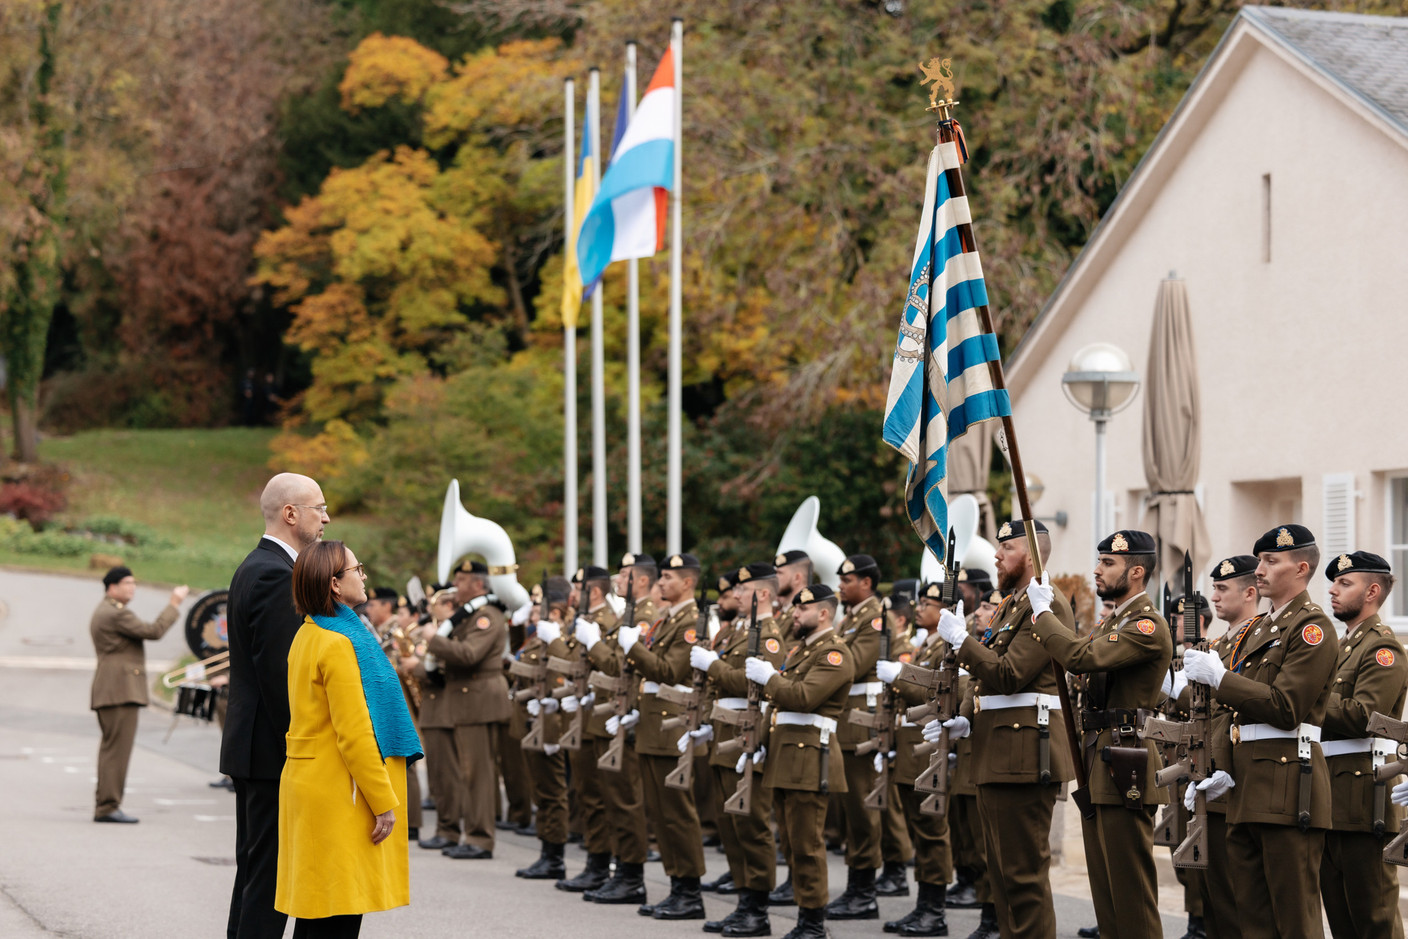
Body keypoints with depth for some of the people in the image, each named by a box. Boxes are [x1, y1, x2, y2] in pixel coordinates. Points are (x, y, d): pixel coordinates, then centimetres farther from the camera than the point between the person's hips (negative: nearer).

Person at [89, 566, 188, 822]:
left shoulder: (104, 611, 22)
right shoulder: (116, 614, -13)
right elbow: (153, 631, -16)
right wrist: (174, 604, -8)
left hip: (108, 692, 11)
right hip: (120, 690, -11)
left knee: (111, 748, 12)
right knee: (118, 748, -11)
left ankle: (104, 805, 14)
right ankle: (108, 806, -13)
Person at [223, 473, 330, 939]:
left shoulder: (253, 568, 16)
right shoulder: (275, 575, -17)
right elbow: (280, 672, -21)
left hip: (251, 746, 11)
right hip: (275, 754, -11)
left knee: (254, 870, 14)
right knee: (268, 872, -8)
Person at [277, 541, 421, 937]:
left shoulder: (307, 636, 13)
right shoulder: (340, 645, -17)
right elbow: (354, 735, -20)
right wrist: (384, 803, -15)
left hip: (306, 782, 10)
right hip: (340, 798, -10)